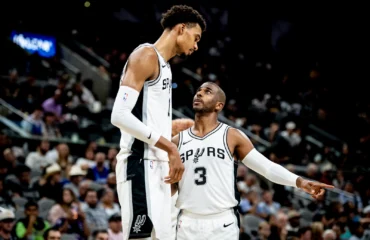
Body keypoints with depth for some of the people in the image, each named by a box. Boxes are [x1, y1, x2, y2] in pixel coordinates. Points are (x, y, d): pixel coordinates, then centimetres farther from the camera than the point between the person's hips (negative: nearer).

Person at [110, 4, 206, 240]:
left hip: (157, 168, 10)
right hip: (141, 165, -10)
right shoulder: (147, 55, -8)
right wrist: (170, 147, -19)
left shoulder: (164, 65, 21)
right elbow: (120, 115, -19)